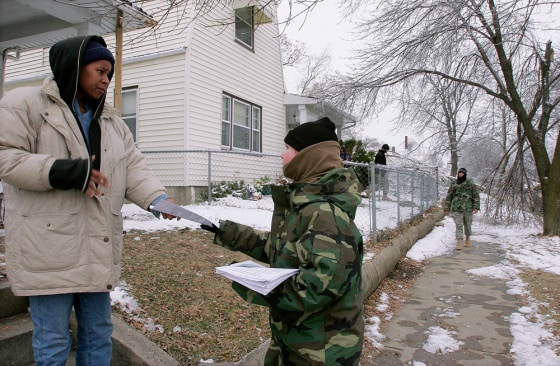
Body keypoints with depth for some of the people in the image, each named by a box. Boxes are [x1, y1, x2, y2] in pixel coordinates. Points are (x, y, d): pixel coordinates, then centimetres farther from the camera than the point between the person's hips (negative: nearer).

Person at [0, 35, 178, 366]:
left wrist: (157, 197, -13)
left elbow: (134, 167, 6)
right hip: (51, 247, -6)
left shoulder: (112, 121, 15)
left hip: (98, 248, 6)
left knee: (99, 334, 17)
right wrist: (62, 171, -22)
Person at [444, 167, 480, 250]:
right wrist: (447, 208, 8)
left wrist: (476, 207, -9)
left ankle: (467, 239, 35)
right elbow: (449, 197, 10)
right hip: (456, 208, 0)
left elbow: (476, 196, 0)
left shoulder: (471, 184, 2)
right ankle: (459, 243, -9)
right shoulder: (453, 184, 6)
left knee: (467, 225, 12)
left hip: (468, 208, 0)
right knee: (459, 225, -7)